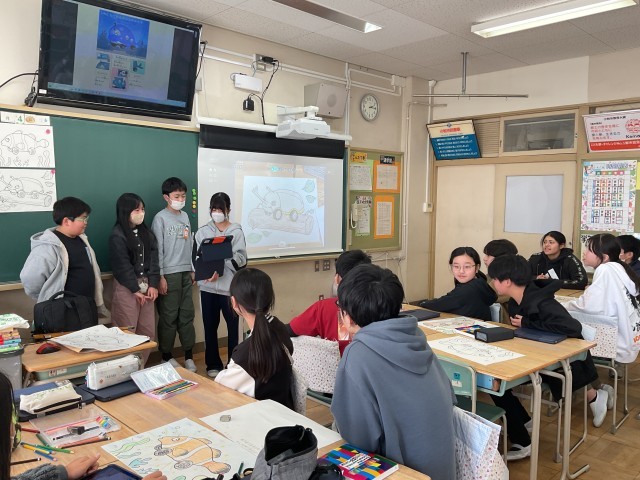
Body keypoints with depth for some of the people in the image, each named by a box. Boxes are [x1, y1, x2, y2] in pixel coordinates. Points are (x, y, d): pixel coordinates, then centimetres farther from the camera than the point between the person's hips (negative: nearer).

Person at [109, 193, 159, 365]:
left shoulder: (147, 233, 11)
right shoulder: (117, 236, -8)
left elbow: (153, 259, 5)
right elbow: (122, 266, -11)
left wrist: (153, 285, -5)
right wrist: (135, 289, -10)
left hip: (146, 285, 6)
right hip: (127, 287, -6)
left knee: (148, 333, 8)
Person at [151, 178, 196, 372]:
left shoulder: (185, 216, 12)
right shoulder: (160, 218, -6)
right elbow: (157, 249, -9)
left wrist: (192, 269, 13)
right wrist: (160, 276, -12)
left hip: (186, 273, 6)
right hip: (169, 274, -6)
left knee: (187, 315, 8)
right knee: (169, 317, 1)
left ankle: (189, 355, 16)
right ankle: (167, 356, 14)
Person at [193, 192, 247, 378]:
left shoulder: (236, 231, 1)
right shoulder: (202, 232, 7)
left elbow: (240, 259, -8)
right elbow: (196, 258, 2)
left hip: (230, 286, -2)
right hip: (208, 287, 2)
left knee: (233, 325, 3)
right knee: (210, 326, 9)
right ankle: (213, 364, 23)